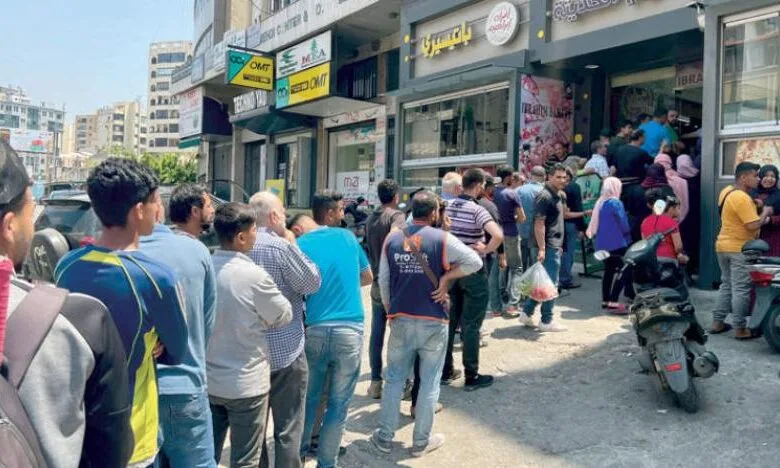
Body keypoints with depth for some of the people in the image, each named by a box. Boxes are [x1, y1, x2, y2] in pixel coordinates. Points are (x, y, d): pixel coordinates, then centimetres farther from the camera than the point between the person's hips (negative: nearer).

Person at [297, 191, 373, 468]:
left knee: (308, 398, 18)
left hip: (314, 329, 1)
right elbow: (368, 278, 15)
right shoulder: (348, 237, 3)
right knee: (338, 404, 8)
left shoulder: (300, 243, 0)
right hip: (350, 330, -1)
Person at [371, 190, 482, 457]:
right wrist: (446, 277, -6)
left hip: (401, 320, 3)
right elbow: (475, 262, -11)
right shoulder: (442, 239, -8)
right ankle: (421, 442, 19)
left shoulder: (392, 239, 2)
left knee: (394, 379, 15)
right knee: (429, 382, 9)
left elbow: (383, 281, 6)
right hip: (433, 321, -3)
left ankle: (385, 437, 22)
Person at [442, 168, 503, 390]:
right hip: (473, 271, -6)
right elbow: (498, 235, -31)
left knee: (450, 321, 15)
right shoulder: (477, 210, -17)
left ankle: (446, 370, 23)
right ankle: (472, 376, 11)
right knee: (471, 324, 2)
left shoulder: (448, 206, 3)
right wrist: (486, 249, -13)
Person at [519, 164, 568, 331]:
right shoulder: (544, 196, -15)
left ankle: (526, 314, 20)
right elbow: (539, 224, -20)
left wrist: (559, 244, 20)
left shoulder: (558, 195, 15)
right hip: (548, 247, -9)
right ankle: (546, 321, 7)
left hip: (554, 245, 9)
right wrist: (541, 249, -25)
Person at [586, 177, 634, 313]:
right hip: (617, 243, -8)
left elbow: (596, 223, 13)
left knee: (609, 271, 14)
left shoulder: (600, 202, 9)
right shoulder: (615, 203, -13)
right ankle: (613, 301, -11)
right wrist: (628, 234, 4)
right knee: (624, 271, -5)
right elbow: (623, 223, -14)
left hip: (603, 243, 8)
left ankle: (605, 300, 16)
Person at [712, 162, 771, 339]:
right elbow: (753, 225, -24)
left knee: (726, 285, 16)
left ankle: (717, 323, 19)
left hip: (723, 246, 9)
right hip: (739, 249, -9)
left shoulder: (727, 191, 9)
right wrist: (765, 213, -7)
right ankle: (740, 329, 5)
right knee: (741, 289, -2)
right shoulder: (742, 198, -21)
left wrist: (753, 204, 12)